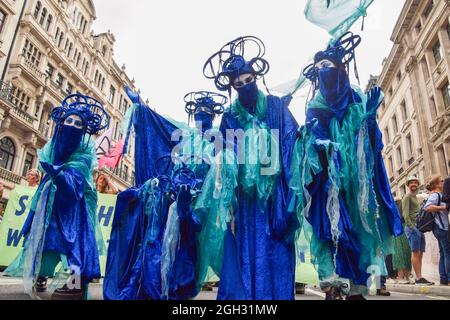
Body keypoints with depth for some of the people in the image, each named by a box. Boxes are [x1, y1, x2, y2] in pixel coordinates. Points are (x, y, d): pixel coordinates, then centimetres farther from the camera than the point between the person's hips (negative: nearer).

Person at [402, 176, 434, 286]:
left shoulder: (416, 198, 24)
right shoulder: (407, 197, -2)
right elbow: (405, 214, -12)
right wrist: (412, 227, -19)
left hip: (420, 228, 9)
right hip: (413, 227, -9)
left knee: (420, 253, 6)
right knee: (416, 253, -10)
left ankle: (419, 278, 8)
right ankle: (418, 278, -10)